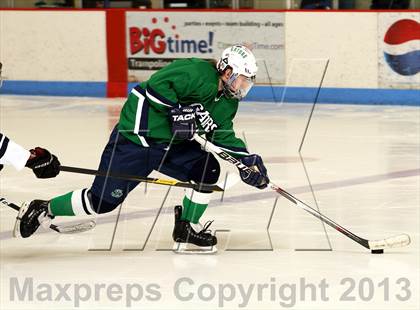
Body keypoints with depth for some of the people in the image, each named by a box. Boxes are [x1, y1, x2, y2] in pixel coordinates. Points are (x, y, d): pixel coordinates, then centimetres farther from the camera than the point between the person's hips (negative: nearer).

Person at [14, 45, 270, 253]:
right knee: (103, 200, -9)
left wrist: (248, 160, -1)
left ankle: (187, 231, 6)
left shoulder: (227, 102, 7)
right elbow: (156, 85, -28)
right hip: (134, 139, -9)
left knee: (208, 169, -8)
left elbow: (223, 136, 11)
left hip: (171, 145, 9)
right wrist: (176, 110, -30)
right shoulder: (196, 72, -21)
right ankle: (44, 209, 12)